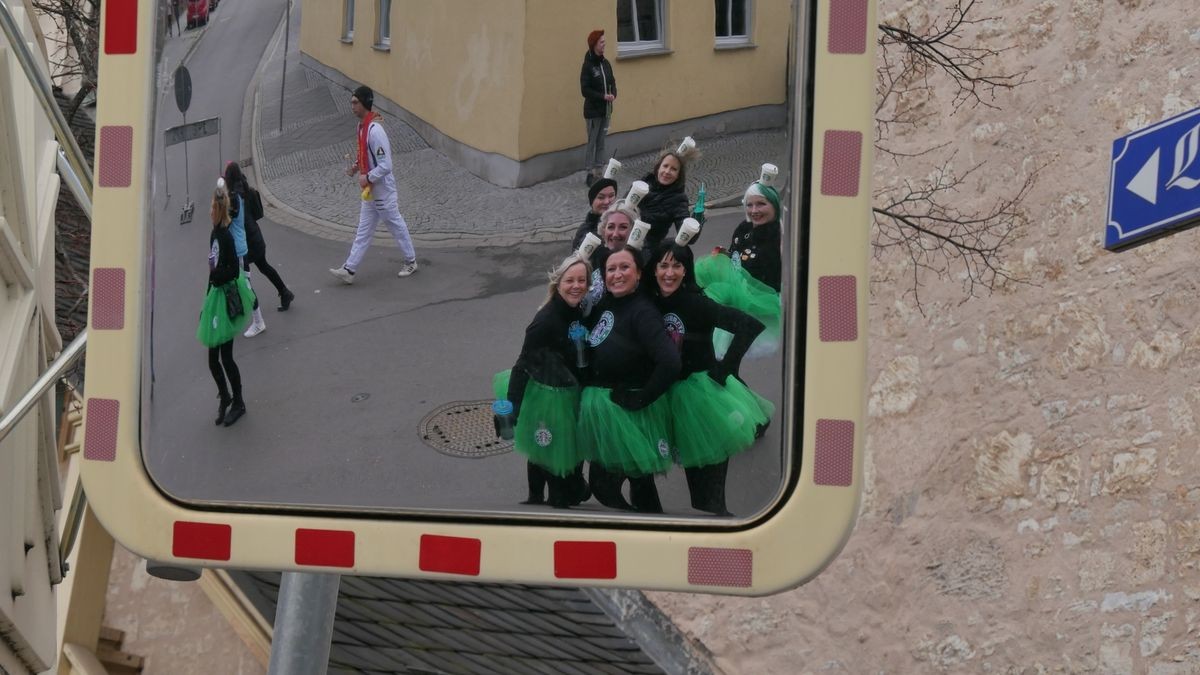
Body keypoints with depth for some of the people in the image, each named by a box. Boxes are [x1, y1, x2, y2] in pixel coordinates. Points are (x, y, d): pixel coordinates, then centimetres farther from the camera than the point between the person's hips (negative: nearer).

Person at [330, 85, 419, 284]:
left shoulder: (375, 130, -26)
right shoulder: (361, 126, 4)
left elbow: (386, 165, -27)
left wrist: (368, 177, -22)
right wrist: (357, 165, 4)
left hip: (382, 190, -9)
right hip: (369, 190, 9)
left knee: (396, 225, 8)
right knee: (363, 231, 9)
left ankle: (411, 262, 25)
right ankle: (349, 269, 10)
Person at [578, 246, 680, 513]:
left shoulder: (642, 313, -20)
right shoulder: (603, 304, 2)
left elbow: (670, 363, -32)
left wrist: (641, 398, -22)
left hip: (628, 411, -7)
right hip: (600, 409, 7)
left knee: (603, 483, -1)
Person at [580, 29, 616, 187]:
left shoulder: (606, 63, 6)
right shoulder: (587, 66, -14)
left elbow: (612, 82, 14)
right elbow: (585, 90, -17)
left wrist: (613, 94, -7)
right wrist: (603, 96, -22)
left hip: (606, 109, 7)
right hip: (593, 110, -7)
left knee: (601, 142, 11)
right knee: (592, 142, -2)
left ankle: (597, 171, 18)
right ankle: (590, 174, 3)